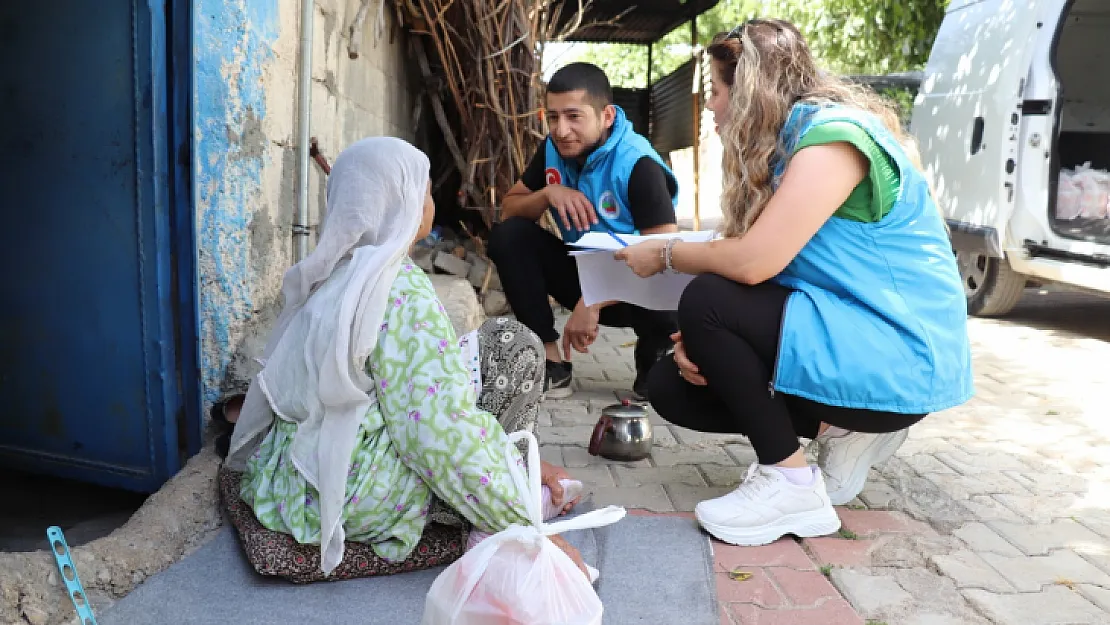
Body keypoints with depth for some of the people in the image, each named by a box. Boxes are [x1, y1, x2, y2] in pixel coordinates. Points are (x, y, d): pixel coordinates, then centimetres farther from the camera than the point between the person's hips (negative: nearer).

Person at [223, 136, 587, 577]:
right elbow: (439, 433, -25)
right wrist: (525, 528, -21)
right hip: (355, 499, -9)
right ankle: (492, 537, -3)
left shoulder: (332, 274, 11)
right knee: (510, 343, -6)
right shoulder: (402, 291, -17)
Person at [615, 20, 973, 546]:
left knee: (706, 302, -24)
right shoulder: (789, 141, 11)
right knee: (670, 385, 4)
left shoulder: (833, 133, -18)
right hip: (845, 337, 9)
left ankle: (790, 484, -14)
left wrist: (663, 255, -11)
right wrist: (705, 342, -11)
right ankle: (849, 430, 7)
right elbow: (745, 263, 6)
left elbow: (753, 262, -28)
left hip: (899, 359, -9)